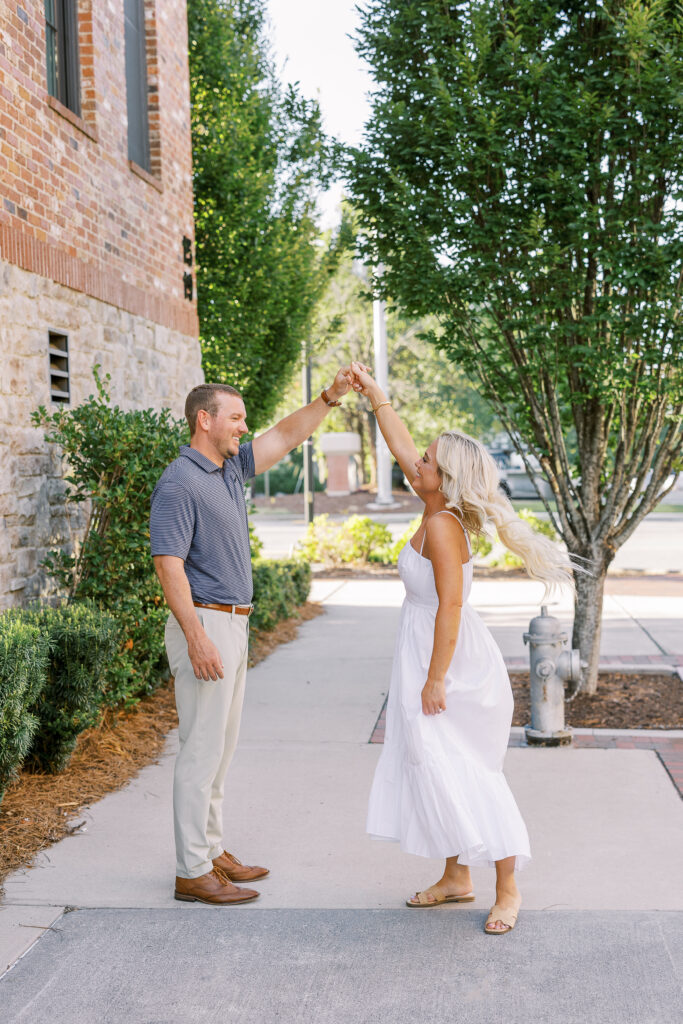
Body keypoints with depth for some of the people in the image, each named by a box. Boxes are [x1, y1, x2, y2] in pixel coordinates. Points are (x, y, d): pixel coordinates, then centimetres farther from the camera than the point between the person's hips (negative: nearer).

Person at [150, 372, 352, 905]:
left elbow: (286, 436, 20)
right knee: (202, 747, -5)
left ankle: (211, 850, 25)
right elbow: (169, 564, -21)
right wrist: (197, 639, -26)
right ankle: (192, 872, 2)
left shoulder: (231, 468, 12)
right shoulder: (179, 484, -15)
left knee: (222, 745, 15)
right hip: (205, 623, -10)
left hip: (234, 623, 10)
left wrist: (331, 396, 7)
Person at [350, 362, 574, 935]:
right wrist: (374, 394, 20)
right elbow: (401, 447, 18)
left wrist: (434, 680, -24)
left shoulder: (442, 525, -21)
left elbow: (449, 606, -25)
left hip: (450, 661, -10)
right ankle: (457, 877, 25)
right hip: (428, 654, 10)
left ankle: (508, 887, 5)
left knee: (461, 774, -5)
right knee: (437, 769, 14)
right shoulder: (439, 509, 5)